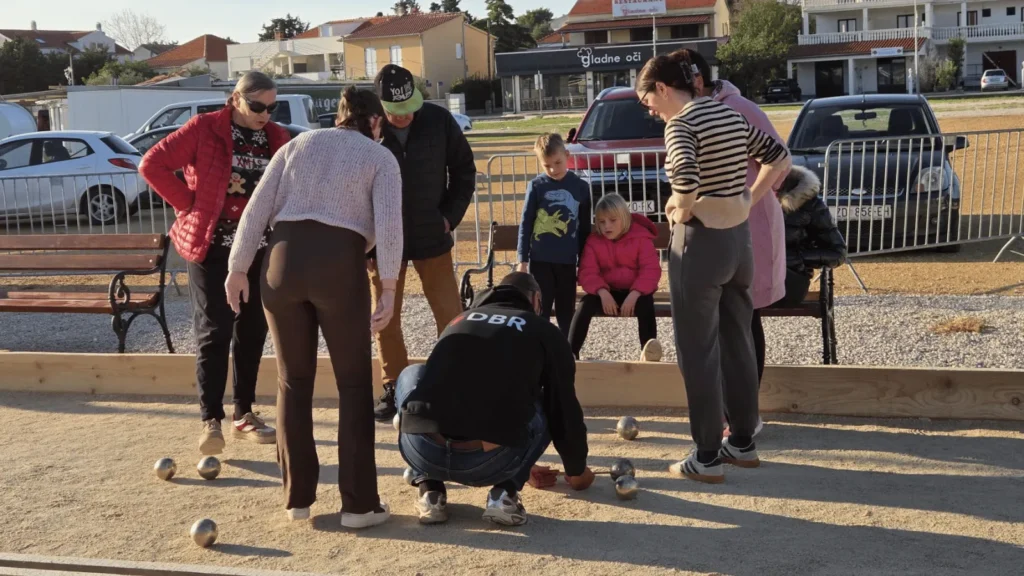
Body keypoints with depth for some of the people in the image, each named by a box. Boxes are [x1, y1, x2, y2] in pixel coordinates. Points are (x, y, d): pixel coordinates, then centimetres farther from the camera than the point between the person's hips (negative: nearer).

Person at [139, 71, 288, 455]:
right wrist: (190, 205, -9)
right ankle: (210, 420, 0)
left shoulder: (278, 139, 5)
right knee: (214, 331, -5)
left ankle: (244, 414, 20)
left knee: (253, 330, 9)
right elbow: (152, 165, -9)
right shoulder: (204, 128, -7)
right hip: (211, 245, -4)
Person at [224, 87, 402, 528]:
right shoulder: (380, 157, 12)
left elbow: (257, 209, 12)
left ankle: (298, 496, 20)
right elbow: (388, 223, -5)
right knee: (354, 384, 8)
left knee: (294, 380, 15)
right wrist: (388, 287, -9)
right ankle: (358, 503, 7)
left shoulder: (299, 144, 22)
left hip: (283, 260, 3)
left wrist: (238, 268, 12)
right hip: (340, 265, -3)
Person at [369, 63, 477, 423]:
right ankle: (394, 388, 23)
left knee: (451, 315, 2)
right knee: (385, 319, 8)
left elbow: (464, 170, 4)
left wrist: (450, 216, -3)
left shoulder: (438, 121, -9)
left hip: (432, 236, 1)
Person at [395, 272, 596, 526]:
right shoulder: (546, 333, 16)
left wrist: (522, 467, 54)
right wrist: (577, 471, 42)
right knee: (547, 409, 27)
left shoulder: (460, 321, 29)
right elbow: (565, 410, 20)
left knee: (412, 377, 34)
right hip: (488, 464, -2)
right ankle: (505, 493, 9)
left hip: (421, 453, 2)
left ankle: (429, 491, 19)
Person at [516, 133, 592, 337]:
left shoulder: (580, 187, 3)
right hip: (540, 260, -2)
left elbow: (585, 228, 9)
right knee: (540, 312, 1)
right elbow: (525, 224, 1)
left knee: (566, 313, 10)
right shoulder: (536, 186, -1)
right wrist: (522, 259, -3)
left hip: (567, 261, 2)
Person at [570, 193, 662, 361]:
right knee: (586, 304, -28)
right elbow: (587, 272, -9)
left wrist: (634, 294, -29)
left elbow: (651, 270, -15)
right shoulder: (594, 241, 0)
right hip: (606, 292, 1)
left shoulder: (641, 238, -6)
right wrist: (602, 292, -28)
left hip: (635, 292, -1)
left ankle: (648, 350, -41)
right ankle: (571, 351, -32)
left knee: (645, 303, -36)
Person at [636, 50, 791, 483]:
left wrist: (679, 210, -13)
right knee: (737, 343, 16)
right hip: (739, 237, 8)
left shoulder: (681, 123, -14)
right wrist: (749, 200, 11)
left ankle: (707, 458, 7)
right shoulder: (729, 114, 10)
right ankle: (743, 442, 26)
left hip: (700, 242, -8)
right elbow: (780, 157, 15)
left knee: (698, 352, 1)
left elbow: (686, 181, -32)